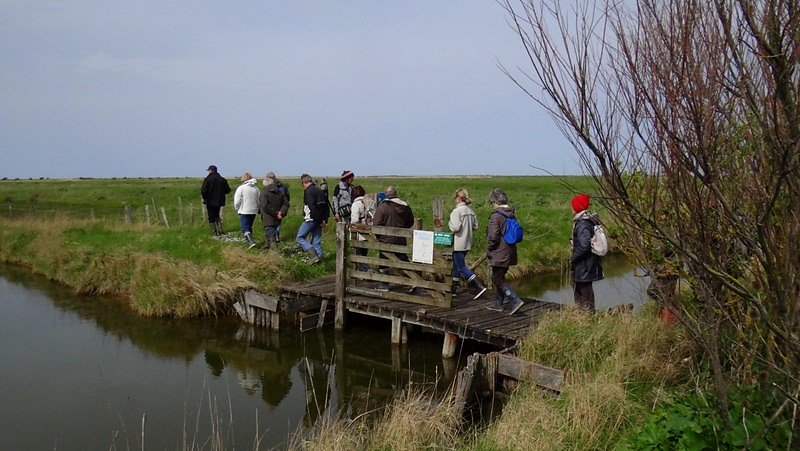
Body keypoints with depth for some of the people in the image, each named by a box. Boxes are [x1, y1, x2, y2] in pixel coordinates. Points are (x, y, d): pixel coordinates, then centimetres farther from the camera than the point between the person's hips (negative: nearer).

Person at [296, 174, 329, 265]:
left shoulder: (308, 191, -11)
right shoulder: (320, 191, 16)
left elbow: (312, 206, -22)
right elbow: (326, 206, 15)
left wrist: (319, 219, -18)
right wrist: (325, 219, 9)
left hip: (311, 219, -8)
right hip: (319, 221, 8)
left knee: (299, 237, 2)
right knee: (316, 241, 12)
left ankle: (313, 256, -10)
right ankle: (319, 258, 10)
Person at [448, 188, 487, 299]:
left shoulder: (456, 211, -17)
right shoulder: (471, 211, 6)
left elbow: (455, 227, -24)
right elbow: (475, 226, 10)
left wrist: (449, 223, -5)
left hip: (458, 244, -8)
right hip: (467, 243, 8)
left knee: (461, 267, -3)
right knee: (456, 265, 18)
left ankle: (479, 287, -10)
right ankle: (453, 288, 26)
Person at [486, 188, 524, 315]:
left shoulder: (496, 215, -17)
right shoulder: (511, 215, 8)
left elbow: (493, 236, -22)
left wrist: (489, 249, -5)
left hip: (499, 254, -9)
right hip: (509, 253, 9)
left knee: (498, 279, -1)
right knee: (499, 277, 18)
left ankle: (516, 300, -10)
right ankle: (498, 304, 26)